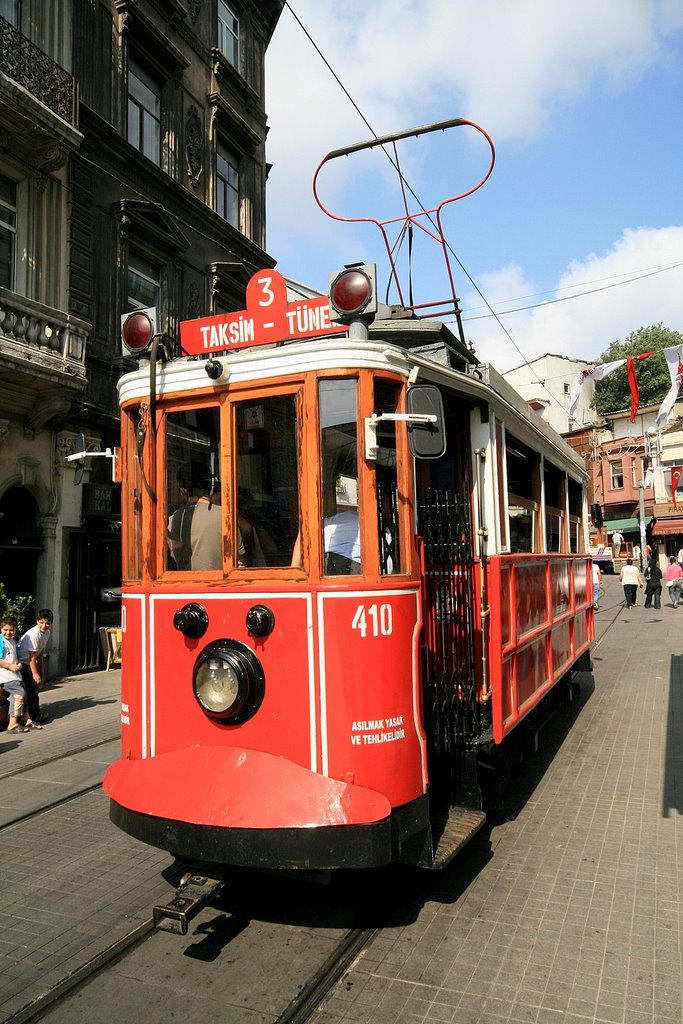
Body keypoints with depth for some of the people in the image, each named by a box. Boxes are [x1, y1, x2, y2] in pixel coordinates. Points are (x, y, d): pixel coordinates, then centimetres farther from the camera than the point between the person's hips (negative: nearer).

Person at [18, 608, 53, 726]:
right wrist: (35, 673, -21)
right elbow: (32, 656, -24)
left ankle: (35, 713, 28)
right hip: (22, 662, -9)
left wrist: (42, 670, 11)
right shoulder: (34, 634, -27)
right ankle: (35, 716, 0)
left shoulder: (47, 632, -1)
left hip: (30, 662, 9)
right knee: (32, 687, -8)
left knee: (37, 685, 15)